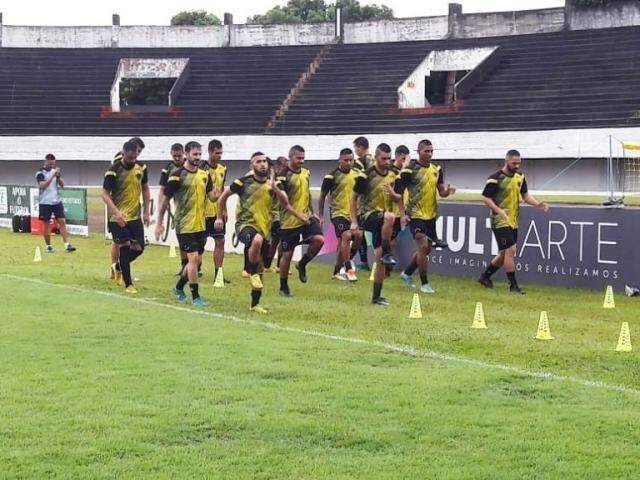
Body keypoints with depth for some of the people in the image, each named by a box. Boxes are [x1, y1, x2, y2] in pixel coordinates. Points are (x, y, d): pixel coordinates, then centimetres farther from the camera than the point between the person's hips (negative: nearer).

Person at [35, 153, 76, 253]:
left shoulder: (55, 171, 9)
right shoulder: (40, 173, -6)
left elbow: (62, 185, 6)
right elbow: (42, 185, -21)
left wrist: (59, 176, -13)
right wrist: (52, 176, -25)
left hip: (57, 201, 4)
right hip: (45, 202, -4)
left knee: (62, 221, -6)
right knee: (46, 224, 4)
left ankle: (67, 244, -10)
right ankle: (48, 245, 15)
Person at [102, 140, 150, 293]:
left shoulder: (141, 167, 2)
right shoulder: (114, 170, -13)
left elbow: (145, 189, 16)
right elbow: (105, 194, -12)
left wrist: (146, 211, 11)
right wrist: (116, 211, -25)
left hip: (135, 215, 5)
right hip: (118, 217, -5)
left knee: (139, 248, 3)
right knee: (125, 246, -8)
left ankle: (118, 267, 31)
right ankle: (128, 284, 3)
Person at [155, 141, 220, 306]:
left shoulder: (205, 175, 8)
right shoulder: (178, 175, -10)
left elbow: (211, 197, 10)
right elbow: (165, 199, -6)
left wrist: (216, 195, -14)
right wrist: (159, 223, -6)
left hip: (200, 224, 7)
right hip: (185, 225, -7)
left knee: (197, 260, 12)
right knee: (193, 258, -10)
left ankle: (179, 287, 32)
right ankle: (195, 297, -2)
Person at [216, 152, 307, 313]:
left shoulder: (272, 184, 6)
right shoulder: (244, 182, -6)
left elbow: (285, 204, 5)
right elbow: (224, 196, 7)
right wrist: (219, 217, 6)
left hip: (264, 228, 5)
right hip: (245, 224, -5)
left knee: (260, 270, 9)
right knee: (257, 240, -40)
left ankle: (255, 304, 23)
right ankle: (251, 271, -16)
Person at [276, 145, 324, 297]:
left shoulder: (306, 173, 8)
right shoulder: (284, 176, -15)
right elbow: (283, 201, -21)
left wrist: (312, 212, 25)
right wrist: (298, 215, -31)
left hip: (306, 216, 6)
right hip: (289, 221, -6)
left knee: (319, 239, -18)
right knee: (287, 254, 1)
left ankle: (302, 265, 9)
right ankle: (283, 287, 19)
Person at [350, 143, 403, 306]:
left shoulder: (392, 176, 8)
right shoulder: (366, 176, -9)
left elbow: (398, 199, 14)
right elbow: (354, 197, -2)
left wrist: (393, 194, -11)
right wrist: (354, 222, -6)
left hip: (382, 222, 6)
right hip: (367, 216, -6)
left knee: (380, 260, 3)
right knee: (389, 216, -38)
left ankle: (376, 297, 12)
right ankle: (387, 254, -25)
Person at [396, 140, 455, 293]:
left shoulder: (437, 169, 8)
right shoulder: (410, 170, -11)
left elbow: (441, 192, 10)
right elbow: (398, 193, -9)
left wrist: (448, 191, -12)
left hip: (431, 215, 7)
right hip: (416, 215, -7)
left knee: (426, 249, 13)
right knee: (423, 246, -14)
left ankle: (407, 274, 32)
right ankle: (424, 283, -3)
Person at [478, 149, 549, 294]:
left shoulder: (520, 176, 8)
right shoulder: (496, 178, -13)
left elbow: (525, 195, 15)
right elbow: (486, 198, -12)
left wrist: (538, 204, -2)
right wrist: (499, 211, -26)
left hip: (513, 222, 8)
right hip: (501, 222, -8)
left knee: (505, 253, 13)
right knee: (510, 250, -12)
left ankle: (485, 276, 29)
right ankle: (513, 285, -4)